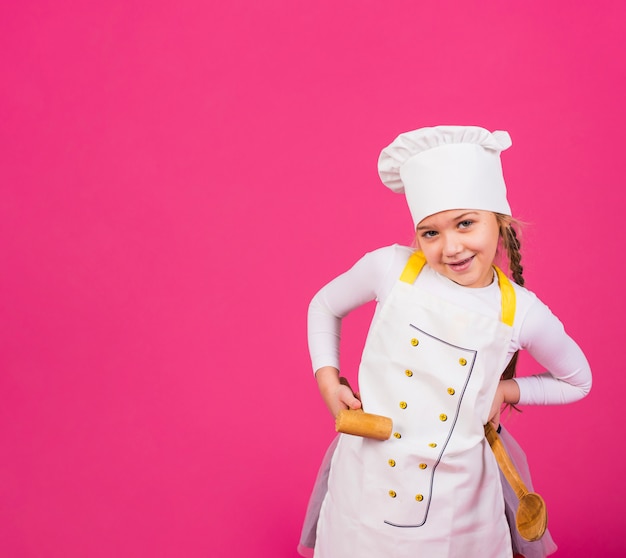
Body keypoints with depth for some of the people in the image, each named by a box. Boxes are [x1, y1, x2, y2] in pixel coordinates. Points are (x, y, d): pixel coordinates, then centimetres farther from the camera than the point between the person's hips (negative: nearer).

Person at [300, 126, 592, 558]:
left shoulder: (522, 314, -11)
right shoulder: (390, 269, -12)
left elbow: (578, 382, 9)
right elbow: (325, 307, 8)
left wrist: (507, 389, -5)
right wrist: (327, 379, -4)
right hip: (368, 479, 1)